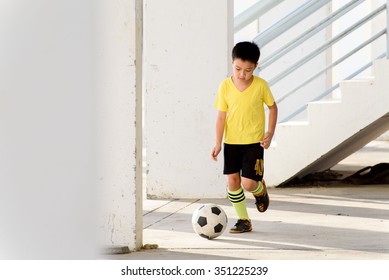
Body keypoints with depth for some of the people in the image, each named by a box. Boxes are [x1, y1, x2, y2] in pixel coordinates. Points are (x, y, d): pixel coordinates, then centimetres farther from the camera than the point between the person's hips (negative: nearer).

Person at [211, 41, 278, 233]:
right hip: (231, 142, 2)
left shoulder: (261, 85, -8)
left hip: (254, 142, -2)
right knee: (233, 180, 0)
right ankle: (243, 220, 14)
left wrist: (270, 133, -3)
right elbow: (221, 115, -2)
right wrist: (218, 143, -7)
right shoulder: (225, 86, -5)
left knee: (248, 183, -10)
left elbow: (272, 107, 6)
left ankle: (260, 189, 27)